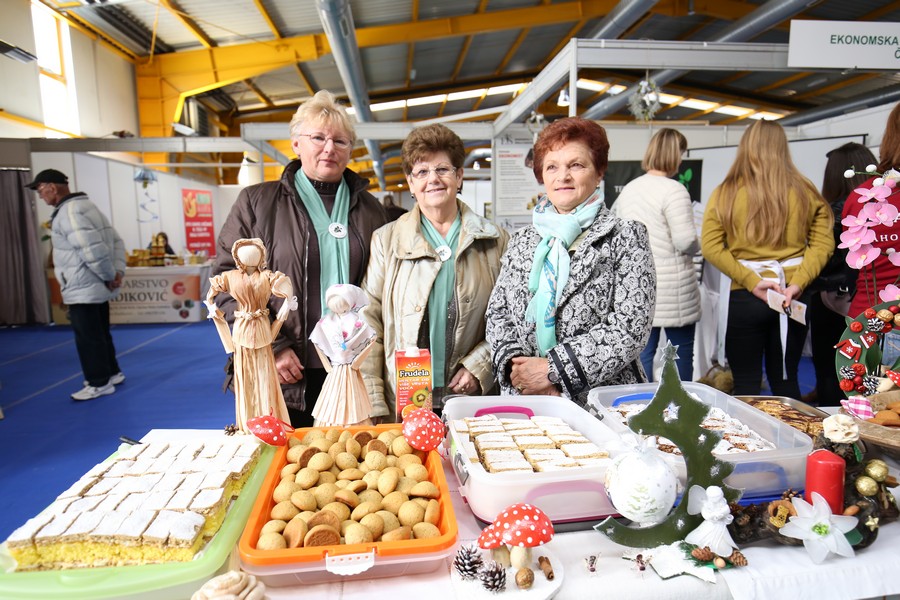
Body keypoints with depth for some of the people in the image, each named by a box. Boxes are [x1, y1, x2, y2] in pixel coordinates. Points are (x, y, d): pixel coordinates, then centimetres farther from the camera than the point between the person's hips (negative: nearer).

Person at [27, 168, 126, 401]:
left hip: (82, 289, -10)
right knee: (100, 333, 20)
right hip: (95, 287, 10)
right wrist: (117, 271, 4)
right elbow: (116, 241, 12)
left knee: (88, 338, 1)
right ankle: (112, 373, 32)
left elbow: (94, 251, -29)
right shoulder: (85, 206, 14)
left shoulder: (69, 213, -19)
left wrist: (109, 276, -16)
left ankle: (99, 383, 11)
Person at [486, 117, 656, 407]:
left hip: (603, 400, -3)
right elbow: (498, 312, 11)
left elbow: (630, 327, -8)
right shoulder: (522, 241, 12)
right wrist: (513, 363, -8)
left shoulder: (626, 237, 0)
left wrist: (552, 368, -12)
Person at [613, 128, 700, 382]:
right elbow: (686, 242, -18)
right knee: (681, 351, 8)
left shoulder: (629, 189, 8)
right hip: (672, 287, -6)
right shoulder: (674, 190, -14)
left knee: (643, 349, 10)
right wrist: (696, 247, 3)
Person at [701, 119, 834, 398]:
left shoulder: (725, 193, -3)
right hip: (793, 298, 3)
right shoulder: (806, 192, 4)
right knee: (785, 381, 16)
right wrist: (797, 283, -8)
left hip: (743, 298, -2)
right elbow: (823, 243, -3)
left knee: (746, 384, 8)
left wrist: (752, 281, -11)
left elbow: (710, 246, -11)